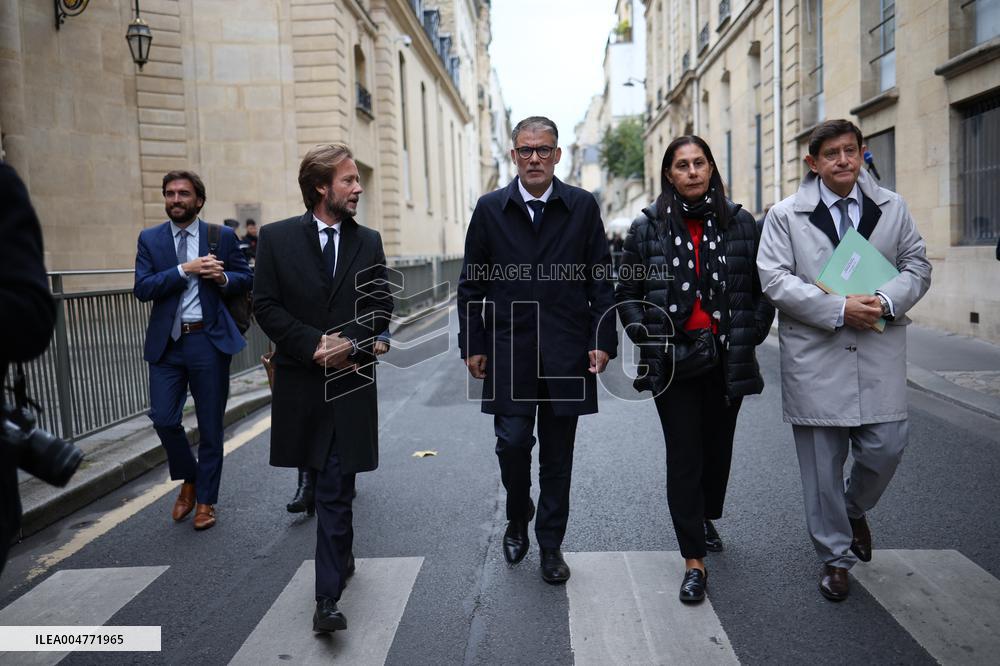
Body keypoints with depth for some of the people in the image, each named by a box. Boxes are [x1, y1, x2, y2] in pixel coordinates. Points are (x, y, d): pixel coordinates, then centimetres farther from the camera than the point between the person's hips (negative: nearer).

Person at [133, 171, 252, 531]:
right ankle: (189, 479, 26)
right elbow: (142, 288, -6)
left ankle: (205, 500, 21)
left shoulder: (222, 236, 3)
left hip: (209, 340, -1)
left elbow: (246, 279, 8)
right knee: (163, 418, -2)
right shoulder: (149, 239, 5)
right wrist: (185, 270, -17)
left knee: (210, 425, 6)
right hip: (166, 342, 1)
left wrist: (223, 278, -14)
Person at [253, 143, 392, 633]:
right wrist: (315, 344, -15)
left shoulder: (368, 242, 4)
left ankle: (328, 595, 5)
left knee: (335, 491, -3)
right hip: (301, 380, 1)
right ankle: (342, 555, 45)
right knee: (330, 485, 18)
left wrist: (351, 344, -14)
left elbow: (381, 308, 3)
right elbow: (265, 306, -5)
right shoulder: (276, 238, -2)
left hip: (350, 381, 0)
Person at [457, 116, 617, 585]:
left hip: (566, 352, 0)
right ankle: (518, 519, 26)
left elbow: (600, 280, 4)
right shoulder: (490, 209, 4)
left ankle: (551, 545, 24)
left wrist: (602, 341, -4)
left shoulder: (583, 207, 4)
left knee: (557, 455, 8)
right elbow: (472, 284, 6)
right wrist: (473, 345, 1)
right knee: (513, 442, -4)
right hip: (508, 350, 0)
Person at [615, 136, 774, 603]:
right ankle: (694, 561, 4)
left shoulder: (740, 223, 4)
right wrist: (648, 338, -7)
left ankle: (707, 520, 43)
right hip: (672, 362, -2)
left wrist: (751, 336, -1)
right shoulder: (648, 226, 0)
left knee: (718, 447, 15)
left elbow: (763, 287, 9)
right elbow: (627, 293, 3)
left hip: (727, 358, 2)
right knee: (684, 455, -3)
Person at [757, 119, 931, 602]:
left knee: (886, 446, 1)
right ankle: (835, 557, 24)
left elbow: (917, 266, 11)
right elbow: (774, 279, -8)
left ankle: (855, 510, 35)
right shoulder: (786, 215, 0)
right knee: (822, 463, 5)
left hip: (879, 355, 3)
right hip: (815, 357, -2)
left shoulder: (892, 208, 10)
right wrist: (839, 309, -17)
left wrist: (887, 300, -11)